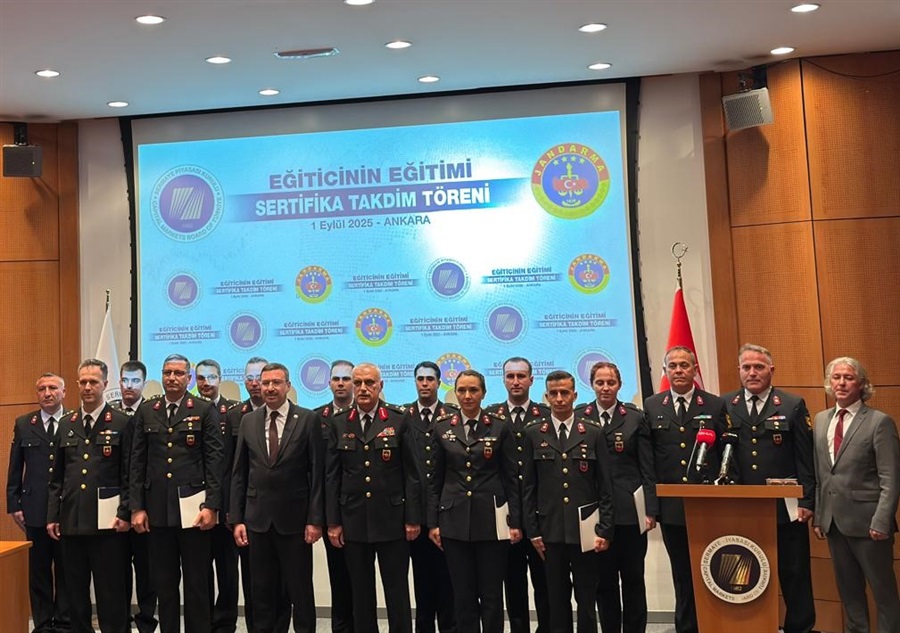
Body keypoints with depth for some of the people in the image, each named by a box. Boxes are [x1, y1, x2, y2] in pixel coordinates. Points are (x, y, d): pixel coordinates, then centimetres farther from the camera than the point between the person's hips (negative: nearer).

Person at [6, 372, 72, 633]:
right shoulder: (23, 424, 8)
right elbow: (15, 470, 9)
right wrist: (14, 504, 4)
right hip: (35, 510, 2)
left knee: (66, 569, 6)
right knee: (39, 570, 9)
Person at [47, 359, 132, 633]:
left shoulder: (122, 423, -2)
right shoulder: (66, 425, 12)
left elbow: (129, 474, -4)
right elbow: (57, 477, 14)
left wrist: (125, 514, -10)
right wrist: (52, 516, 8)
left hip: (107, 522, -4)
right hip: (71, 521, 5)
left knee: (111, 593, 1)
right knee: (75, 592, 11)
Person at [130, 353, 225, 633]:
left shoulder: (204, 410, -1)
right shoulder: (146, 411, 8)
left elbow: (214, 460, -4)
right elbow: (137, 462, 7)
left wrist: (211, 506, -10)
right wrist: (136, 507, 2)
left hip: (193, 507, -3)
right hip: (158, 509, 3)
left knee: (197, 582, 4)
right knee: (164, 582, 10)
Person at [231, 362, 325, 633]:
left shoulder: (308, 419, -3)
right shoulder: (248, 421, 7)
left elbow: (317, 473, -5)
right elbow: (239, 474, 8)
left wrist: (315, 519, -9)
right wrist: (237, 519, 2)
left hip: (294, 519, -3)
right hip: (257, 518, 3)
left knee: (300, 589, 5)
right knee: (262, 590, 12)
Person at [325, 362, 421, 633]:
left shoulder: (399, 420, -2)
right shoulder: (339, 423, 5)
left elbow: (411, 472, -2)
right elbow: (331, 476, 5)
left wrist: (413, 518, -5)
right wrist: (333, 522, 1)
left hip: (391, 519, -2)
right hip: (353, 520, 2)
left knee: (397, 591, 4)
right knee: (361, 593, 10)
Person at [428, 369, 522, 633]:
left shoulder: (499, 427, 0)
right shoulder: (442, 427, 4)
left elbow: (512, 478, 1)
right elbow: (435, 479, 6)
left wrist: (515, 521, -3)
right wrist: (433, 522, 2)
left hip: (491, 520, -1)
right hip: (455, 520, 1)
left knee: (491, 593, 4)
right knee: (463, 594, 8)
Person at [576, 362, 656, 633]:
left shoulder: (635, 417, 3)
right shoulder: (578, 417, 3)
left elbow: (647, 468, 1)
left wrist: (650, 510, -4)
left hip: (630, 510, 0)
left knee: (633, 578, 8)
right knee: (604, 579, 8)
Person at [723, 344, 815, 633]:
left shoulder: (793, 406, 2)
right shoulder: (724, 406, 5)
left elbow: (805, 459, 0)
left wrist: (806, 502, -5)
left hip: (785, 508, -1)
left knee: (794, 576, 7)